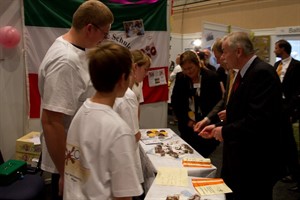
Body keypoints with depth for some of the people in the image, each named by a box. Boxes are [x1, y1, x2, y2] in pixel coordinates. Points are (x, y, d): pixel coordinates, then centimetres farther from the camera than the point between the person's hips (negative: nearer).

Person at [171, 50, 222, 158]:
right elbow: (175, 102, 5)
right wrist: (186, 120, -2)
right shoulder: (180, 77, 1)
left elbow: (218, 102, -5)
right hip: (187, 126, 3)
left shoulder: (211, 77, -8)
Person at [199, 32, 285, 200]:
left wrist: (225, 131, -19)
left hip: (256, 162, -9)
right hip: (239, 158, 9)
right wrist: (219, 128, 4)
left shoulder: (262, 73, -21)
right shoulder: (244, 74, 9)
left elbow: (259, 120, -31)